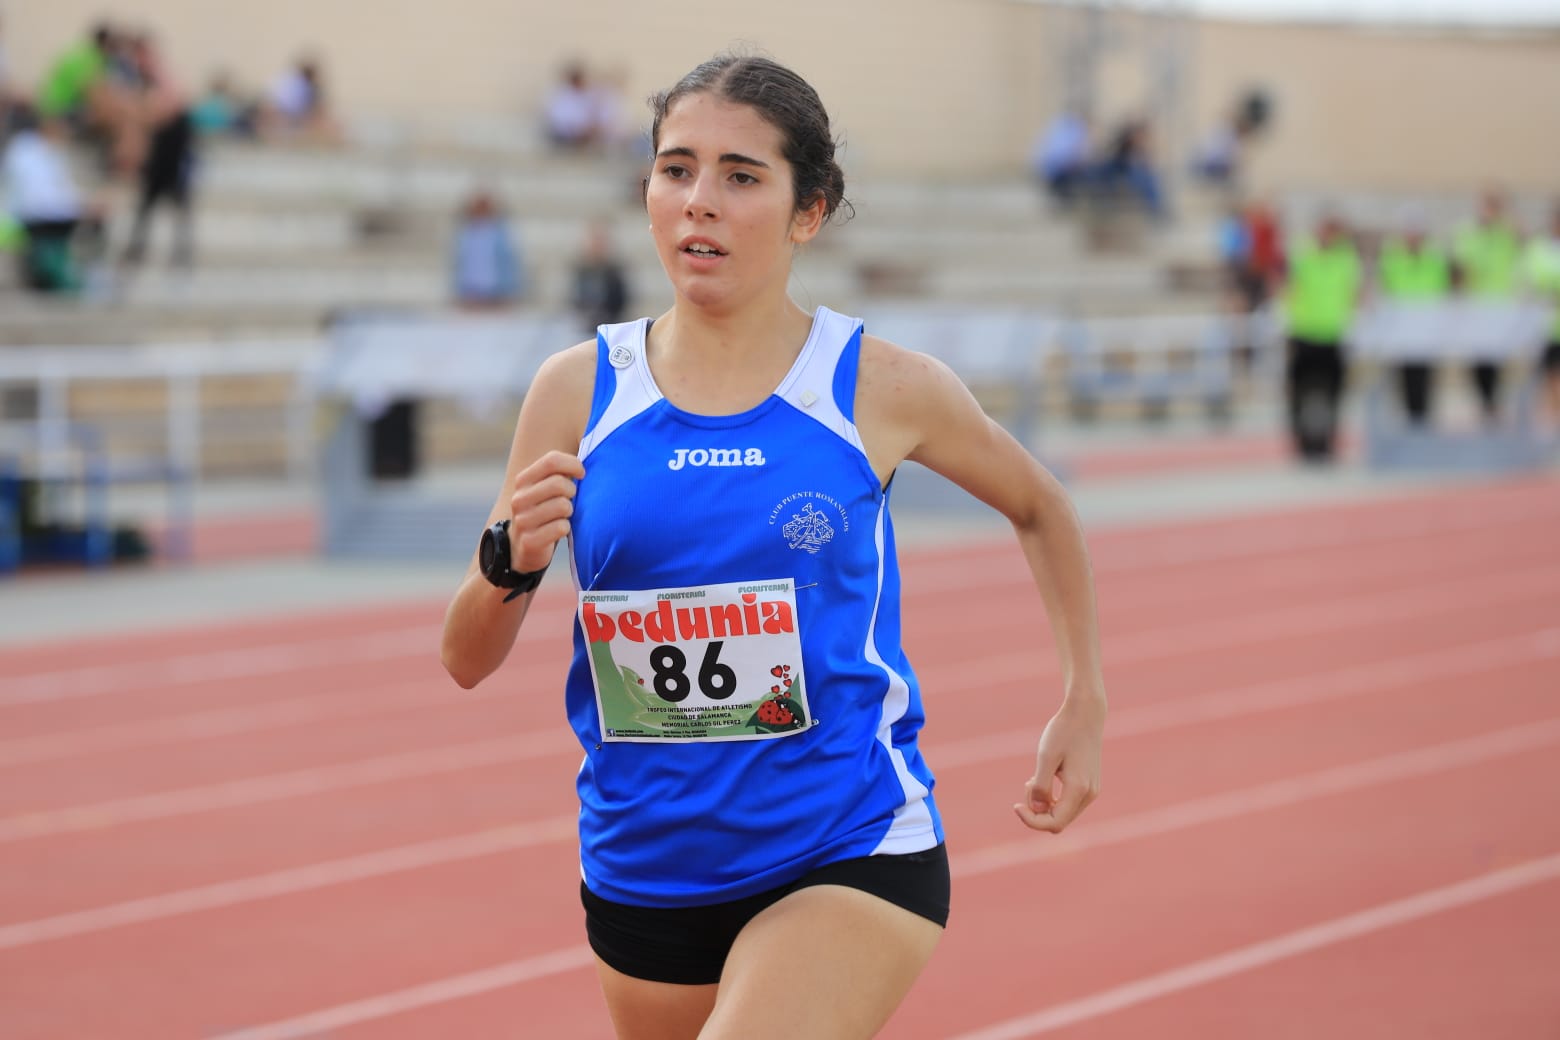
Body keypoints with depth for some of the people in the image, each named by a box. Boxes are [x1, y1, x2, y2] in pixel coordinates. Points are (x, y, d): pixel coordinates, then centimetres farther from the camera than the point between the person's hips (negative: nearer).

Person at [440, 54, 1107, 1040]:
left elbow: (1041, 508, 15)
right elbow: (467, 661, 0)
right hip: (643, 872, 4)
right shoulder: (578, 390, -3)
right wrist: (512, 562, -20)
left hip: (853, 856, -3)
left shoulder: (883, 387, -6)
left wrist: (1084, 705, 13)